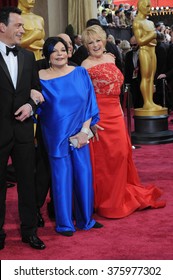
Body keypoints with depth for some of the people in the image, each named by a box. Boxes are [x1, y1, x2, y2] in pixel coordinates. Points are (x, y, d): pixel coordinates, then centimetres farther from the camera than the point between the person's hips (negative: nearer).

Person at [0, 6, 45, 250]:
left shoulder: (28, 56, 8)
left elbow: (36, 89, 14)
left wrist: (30, 105, -6)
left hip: (23, 129, 4)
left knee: (27, 181, 11)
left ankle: (29, 230, 25)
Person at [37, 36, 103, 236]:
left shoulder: (81, 73, 1)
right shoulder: (41, 78, -5)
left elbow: (89, 104, 1)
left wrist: (85, 130, -6)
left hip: (79, 134, 3)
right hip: (56, 136, -2)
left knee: (84, 175, 7)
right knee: (61, 177, 4)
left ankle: (85, 219, 24)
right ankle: (64, 223, 18)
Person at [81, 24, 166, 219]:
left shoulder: (110, 58, 12)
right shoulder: (86, 65, -9)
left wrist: (120, 109, 14)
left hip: (115, 114, 7)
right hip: (100, 115, -6)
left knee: (121, 153, 10)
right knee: (102, 157, 2)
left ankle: (120, 197, 28)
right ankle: (105, 202, 18)